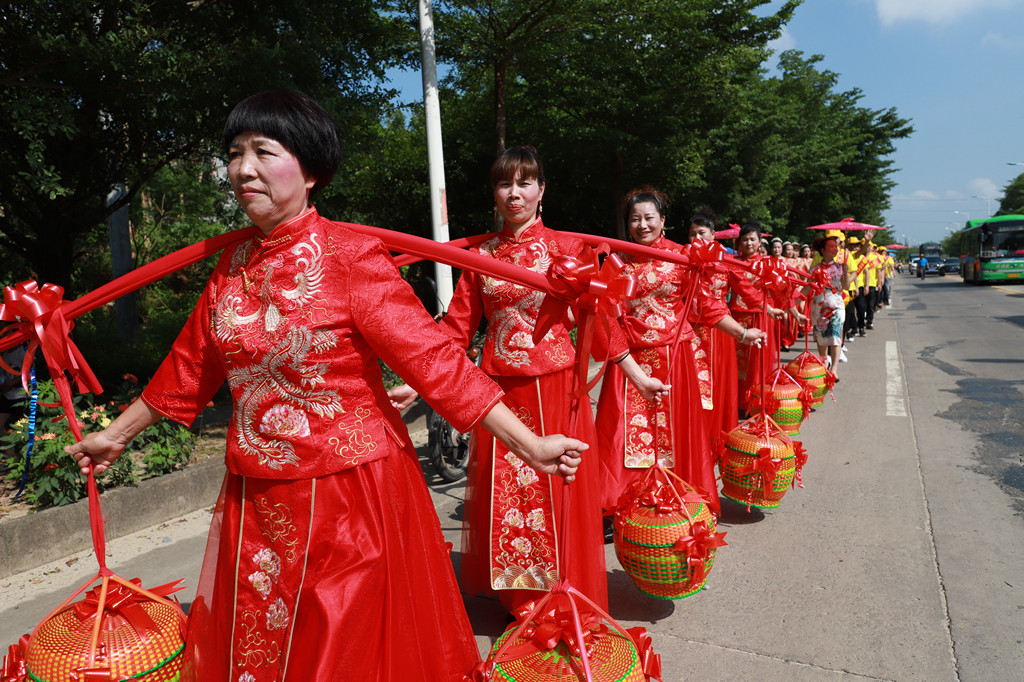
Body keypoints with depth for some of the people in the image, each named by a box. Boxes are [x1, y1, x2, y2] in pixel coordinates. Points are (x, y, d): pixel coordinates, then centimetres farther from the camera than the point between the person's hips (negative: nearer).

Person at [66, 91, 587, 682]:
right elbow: (190, 367, 15)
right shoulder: (232, 265, 4)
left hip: (352, 489, -5)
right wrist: (116, 434, 25)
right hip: (257, 500, 6)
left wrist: (530, 445, -23)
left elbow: (432, 356, -19)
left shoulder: (350, 255, -14)